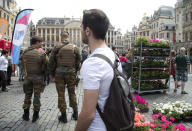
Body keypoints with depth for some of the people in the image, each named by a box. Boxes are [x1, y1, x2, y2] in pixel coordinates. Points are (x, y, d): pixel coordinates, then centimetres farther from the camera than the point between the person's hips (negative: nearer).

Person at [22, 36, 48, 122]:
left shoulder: (24, 53, -1)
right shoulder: (41, 53, -13)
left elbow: (24, 65, 3)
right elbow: (45, 66, -11)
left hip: (28, 76, 3)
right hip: (38, 77, -3)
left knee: (27, 96, 15)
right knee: (37, 96, 7)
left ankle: (26, 115, 24)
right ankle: (35, 116, 15)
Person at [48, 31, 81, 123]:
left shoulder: (57, 48, -3)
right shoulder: (75, 48, 1)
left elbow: (51, 62, 0)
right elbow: (78, 62, 3)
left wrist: (51, 74, 10)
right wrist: (75, 72, 15)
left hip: (59, 73, -1)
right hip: (71, 73, 2)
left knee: (61, 94, 6)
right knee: (72, 92, 15)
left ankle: (63, 116, 11)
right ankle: (75, 113, 21)